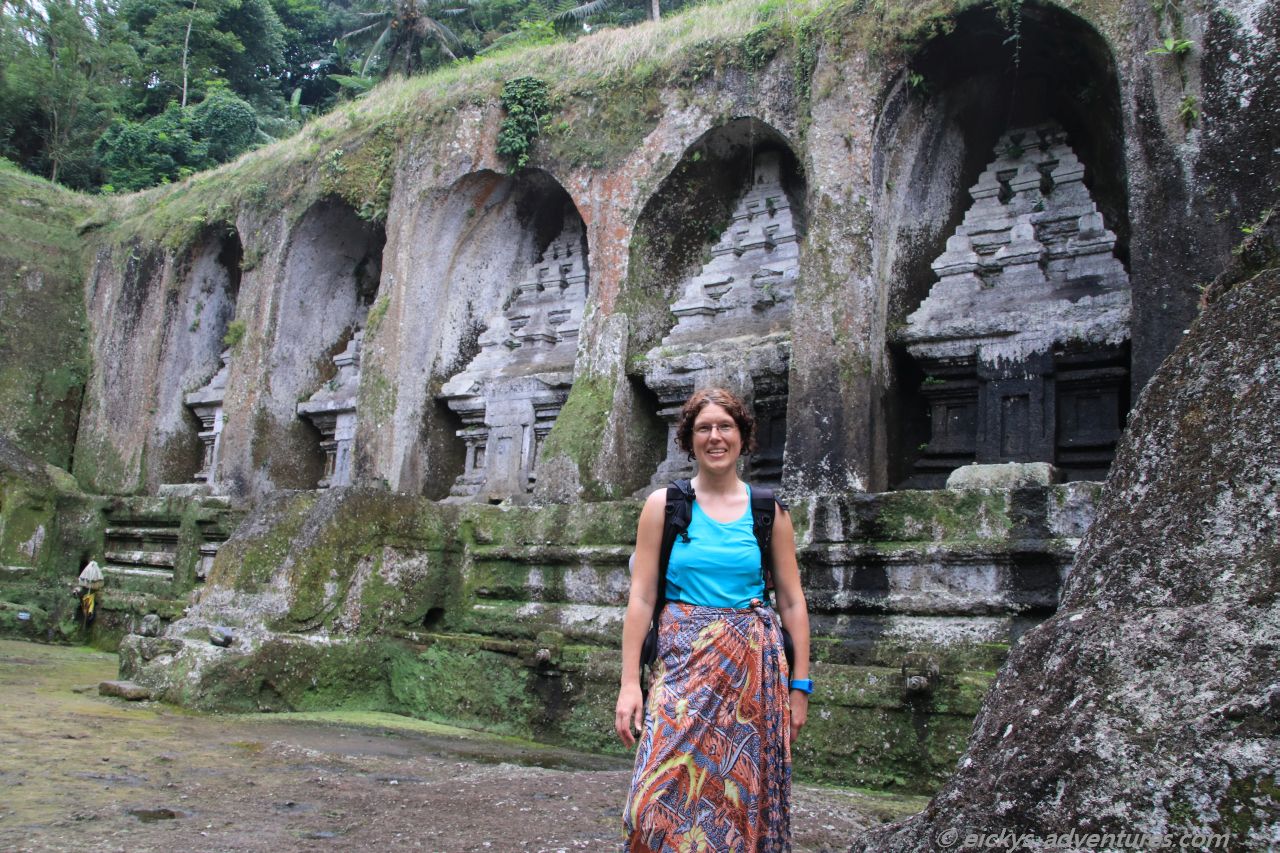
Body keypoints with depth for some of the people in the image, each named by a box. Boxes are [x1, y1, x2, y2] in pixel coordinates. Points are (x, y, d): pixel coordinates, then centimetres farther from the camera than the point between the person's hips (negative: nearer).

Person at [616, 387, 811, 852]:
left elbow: (793, 602, 8)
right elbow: (641, 597, 0)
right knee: (666, 795, -9)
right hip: (684, 663, -1)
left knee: (746, 795, 4)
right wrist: (629, 682, -5)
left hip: (754, 667, 1)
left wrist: (799, 686, 5)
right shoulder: (663, 505, 2)